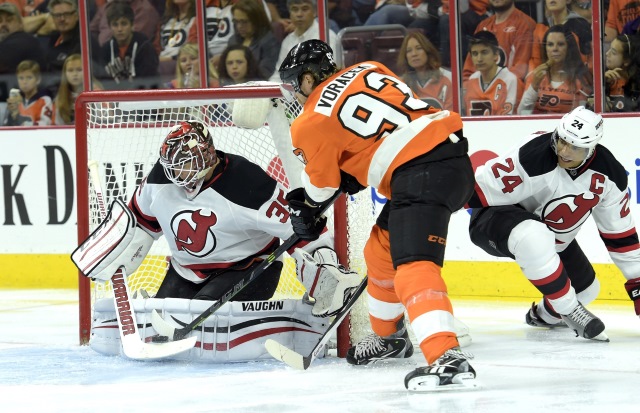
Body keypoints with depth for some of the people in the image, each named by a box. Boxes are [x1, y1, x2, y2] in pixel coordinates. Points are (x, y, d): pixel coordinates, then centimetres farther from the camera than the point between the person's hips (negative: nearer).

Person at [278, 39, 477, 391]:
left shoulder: (313, 121, 1)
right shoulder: (369, 71, 18)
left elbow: (321, 182, 15)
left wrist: (305, 209, 37)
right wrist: (354, 174, 27)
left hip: (421, 175, -9)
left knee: (413, 265, -20)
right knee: (382, 249, 25)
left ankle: (446, 358, -39)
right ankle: (389, 336, 42)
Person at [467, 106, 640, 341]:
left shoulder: (609, 174, -14)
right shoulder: (532, 159, -34)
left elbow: (619, 233, -1)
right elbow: (476, 191, -29)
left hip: (553, 235, 7)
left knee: (586, 289, 10)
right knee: (535, 239, -40)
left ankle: (544, 315, 44)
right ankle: (569, 312, -24)